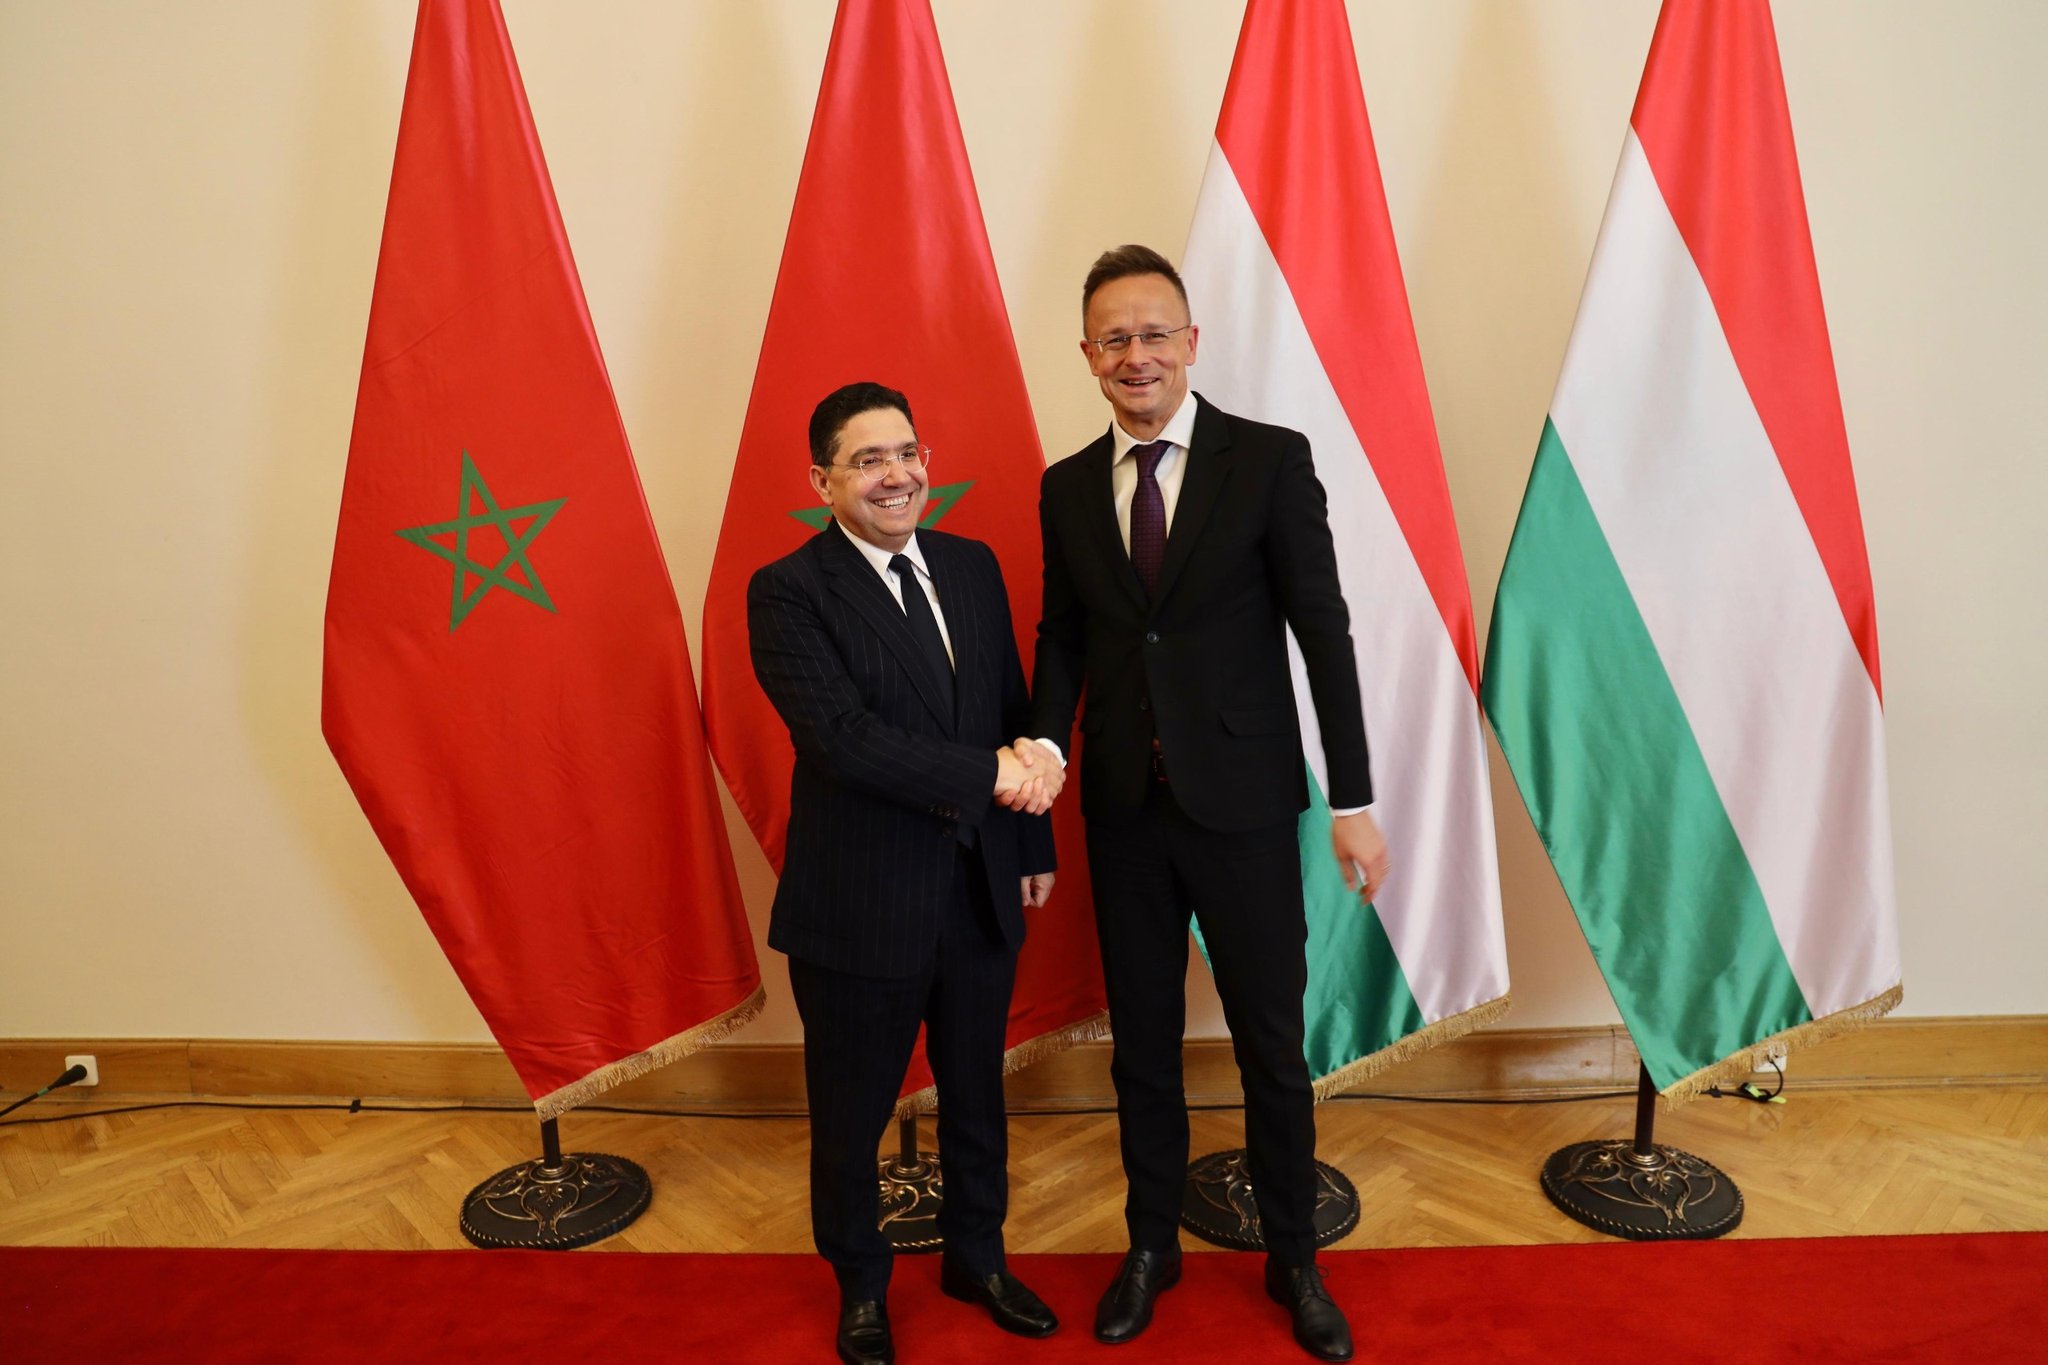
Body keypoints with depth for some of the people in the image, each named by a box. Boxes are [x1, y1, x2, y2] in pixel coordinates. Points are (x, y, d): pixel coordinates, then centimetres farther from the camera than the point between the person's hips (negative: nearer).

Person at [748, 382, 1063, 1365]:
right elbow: (842, 735, -25)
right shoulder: (789, 593, -13)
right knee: (852, 1116, 16)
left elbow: (1015, 711, 9)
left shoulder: (973, 565, 4)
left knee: (976, 1095, 23)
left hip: (982, 893, 5)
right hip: (861, 906, -4)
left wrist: (1034, 844, 9)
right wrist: (991, 775, -23)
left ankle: (976, 1257, 48)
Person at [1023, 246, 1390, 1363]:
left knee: (1272, 1042, 10)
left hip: (1244, 802, -3)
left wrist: (1352, 800, -9)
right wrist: (1044, 742, -11)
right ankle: (1152, 1246, 38)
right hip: (1123, 808, 3)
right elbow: (1063, 637, 8)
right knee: (1141, 1039, 16)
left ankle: (1293, 1262, 34)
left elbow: (1323, 632, -7)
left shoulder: (1271, 459, -6)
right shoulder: (1068, 488, 5)